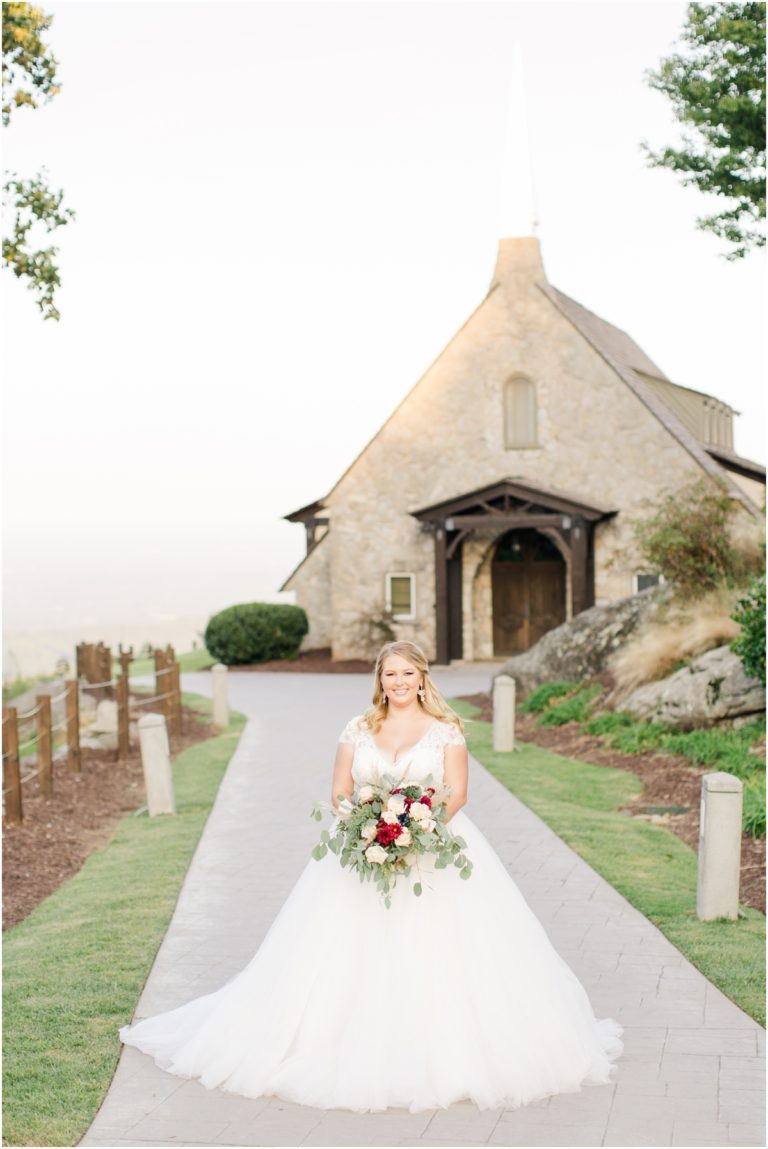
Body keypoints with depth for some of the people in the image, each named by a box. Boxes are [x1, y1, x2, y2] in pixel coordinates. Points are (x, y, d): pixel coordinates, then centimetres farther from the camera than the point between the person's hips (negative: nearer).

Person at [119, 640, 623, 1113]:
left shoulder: (446, 729, 3)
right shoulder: (358, 730, 9)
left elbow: (457, 793, -4)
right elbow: (339, 794, 6)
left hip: (434, 850, -2)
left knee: (438, 955, -9)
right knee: (352, 960, -4)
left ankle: (448, 1054, 1)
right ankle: (353, 1054, 4)